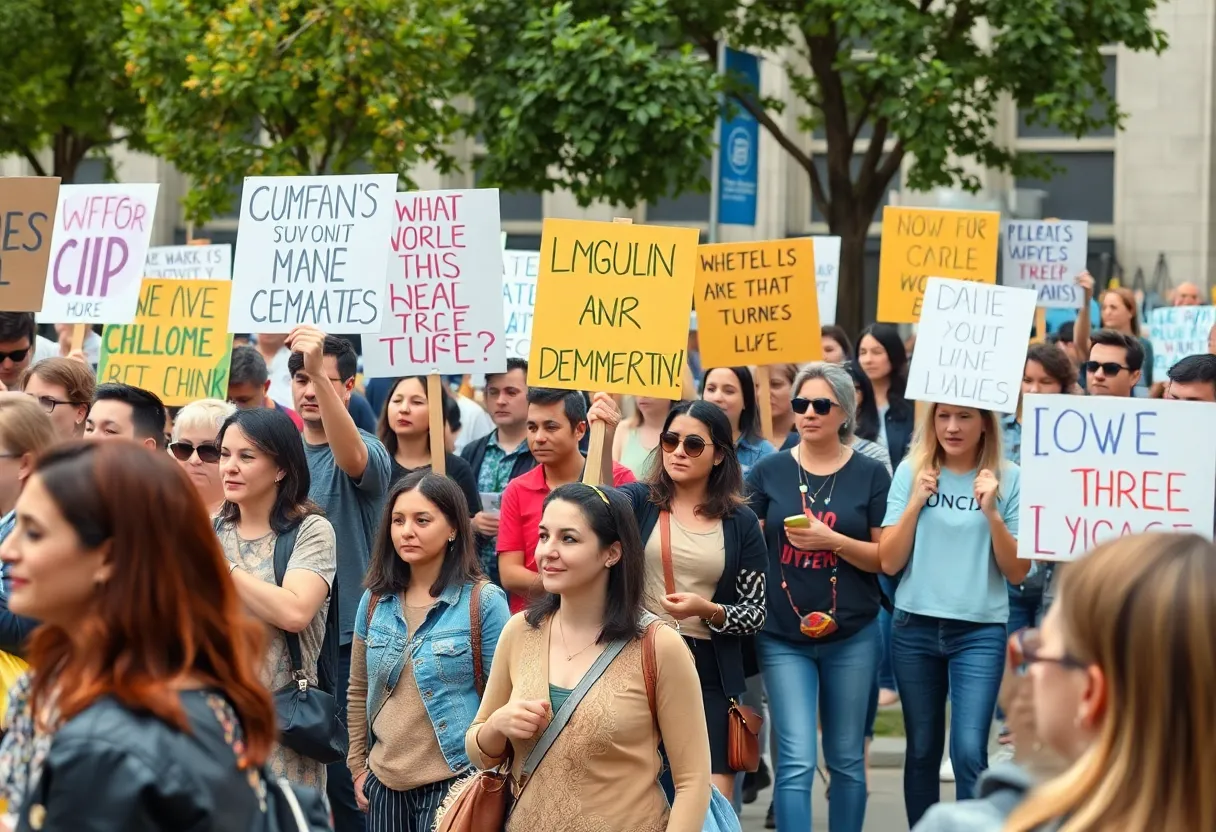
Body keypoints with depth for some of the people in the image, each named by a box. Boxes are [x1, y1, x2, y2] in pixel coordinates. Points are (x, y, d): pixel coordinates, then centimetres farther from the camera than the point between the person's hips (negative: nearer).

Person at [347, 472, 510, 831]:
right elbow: (359, 691, 13)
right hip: (384, 781, 5)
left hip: (453, 781, -5)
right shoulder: (375, 599, 5)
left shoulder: (484, 602, -9)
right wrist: (358, 765, 11)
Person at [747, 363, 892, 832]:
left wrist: (830, 540, -18)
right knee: (796, 762, -8)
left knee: (846, 758, 10)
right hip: (783, 637, 0)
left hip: (851, 636, 0)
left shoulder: (870, 475, 1)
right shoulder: (769, 473, 3)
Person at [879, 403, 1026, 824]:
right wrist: (916, 501, -11)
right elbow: (889, 562, -1)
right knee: (923, 750, 11)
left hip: (981, 631, -2)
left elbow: (1018, 572, -3)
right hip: (915, 628, 2)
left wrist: (991, 512, -15)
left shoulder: (1009, 479, -3)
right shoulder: (911, 472, 2)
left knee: (969, 752, -13)